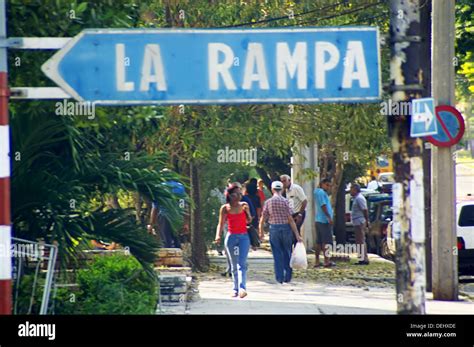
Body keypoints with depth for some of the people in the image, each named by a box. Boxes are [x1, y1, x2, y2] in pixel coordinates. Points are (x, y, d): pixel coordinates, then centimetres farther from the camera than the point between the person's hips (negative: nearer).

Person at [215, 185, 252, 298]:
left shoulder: (244, 205, 4)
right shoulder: (225, 208, 1)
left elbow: (249, 221, 7)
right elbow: (221, 224, 2)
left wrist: (247, 211, -11)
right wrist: (218, 236, -12)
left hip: (244, 236, -1)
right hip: (231, 237, 1)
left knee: (242, 263, -15)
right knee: (234, 265, 9)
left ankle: (242, 288, -28)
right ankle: (236, 288, 20)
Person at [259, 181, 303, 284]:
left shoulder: (268, 202, -2)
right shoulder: (285, 201, -6)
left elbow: (262, 219, -1)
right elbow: (290, 219, -9)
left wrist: (261, 232, 13)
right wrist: (297, 235, -7)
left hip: (274, 229, 0)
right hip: (286, 228, 0)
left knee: (277, 254, 7)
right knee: (287, 253, 12)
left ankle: (280, 278, 6)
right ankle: (287, 277, 11)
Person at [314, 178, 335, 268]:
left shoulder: (318, 192, 19)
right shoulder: (321, 193, -11)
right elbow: (323, 206, -18)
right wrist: (329, 217, -19)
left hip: (319, 220, 10)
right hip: (324, 220, -10)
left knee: (319, 242, 10)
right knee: (326, 241, -8)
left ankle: (317, 261, 11)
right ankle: (327, 261, -9)